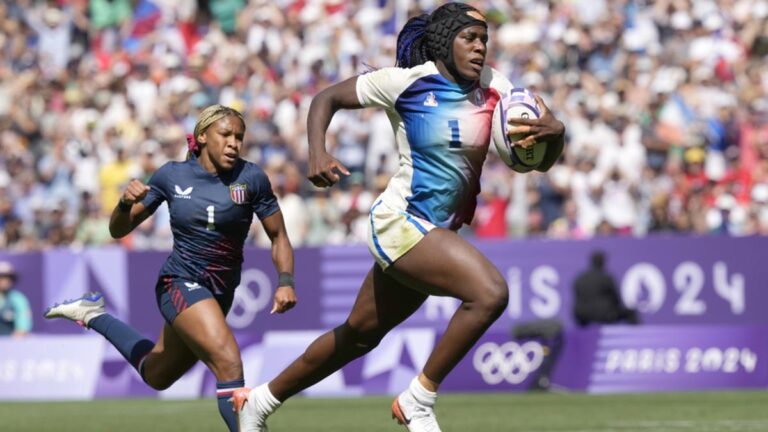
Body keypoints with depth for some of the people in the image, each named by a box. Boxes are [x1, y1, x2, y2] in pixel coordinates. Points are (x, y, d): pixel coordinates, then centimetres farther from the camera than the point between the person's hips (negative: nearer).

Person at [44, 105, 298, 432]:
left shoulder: (251, 178, -9)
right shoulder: (171, 176, -8)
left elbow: (278, 237, 0)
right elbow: (118, 230, -1)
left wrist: (286, 282, -17)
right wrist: (126, 203, -23)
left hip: (219, 293, 4)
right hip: (180, 283, -4)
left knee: (157, 375, 24)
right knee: (229, 364, -27)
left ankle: (93, 314, 45)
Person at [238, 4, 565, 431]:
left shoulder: (492, 87, 3)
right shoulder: (407, 82, -10)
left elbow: (542, 159, 4)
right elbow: (327, 98, 0)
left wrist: (554, 131, -19)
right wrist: (318, 152, -17)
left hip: (437, 234, 7)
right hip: (399, 221, -7)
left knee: (360, 334, 19)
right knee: (490, 293, -26)